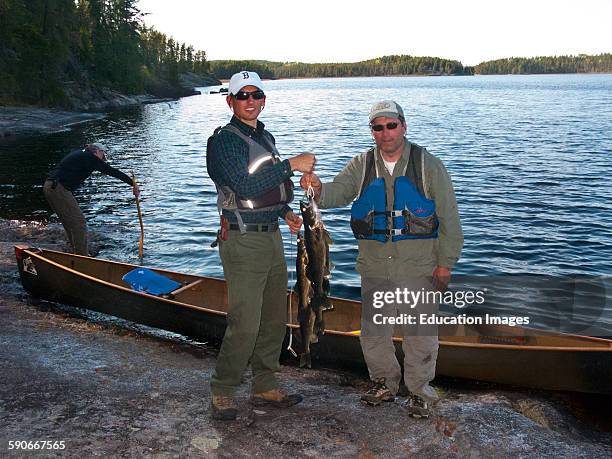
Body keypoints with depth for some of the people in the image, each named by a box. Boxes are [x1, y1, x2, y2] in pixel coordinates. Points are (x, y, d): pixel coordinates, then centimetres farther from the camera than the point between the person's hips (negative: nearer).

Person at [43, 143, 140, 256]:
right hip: (59, 188, -10)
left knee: (70, 223, 16)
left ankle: (77, 252, 22)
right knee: (79, 222, -5)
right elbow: (111, 171, -6)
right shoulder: (89, 157, -6)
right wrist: (133, 184, -4)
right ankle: (83, 256, -4)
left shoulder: (78, 154, 21)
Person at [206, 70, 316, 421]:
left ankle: (266, 388, 25)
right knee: (245, 324, -8)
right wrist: (291, 165, -24)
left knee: (275, 319, 13)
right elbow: (245, 186, -24)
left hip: (272, 237, 9)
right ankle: (222, 391, 10)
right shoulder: (225, 140, -10)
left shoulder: (266, 137, 16)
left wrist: (285, 212, 12)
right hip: (243, 240, -9)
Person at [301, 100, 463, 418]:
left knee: (419, 333, 5)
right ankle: (384, 383, 34)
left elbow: (448, 217, -3)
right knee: (373, 331, 13)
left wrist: (445, 262, -6)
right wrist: (318, 190, -33)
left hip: (418, 267, -3)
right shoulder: (361, 166, 5)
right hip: (374, 266, 3)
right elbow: (338, 191, -10)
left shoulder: (428, 165, -3)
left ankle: (419, 392, 24)